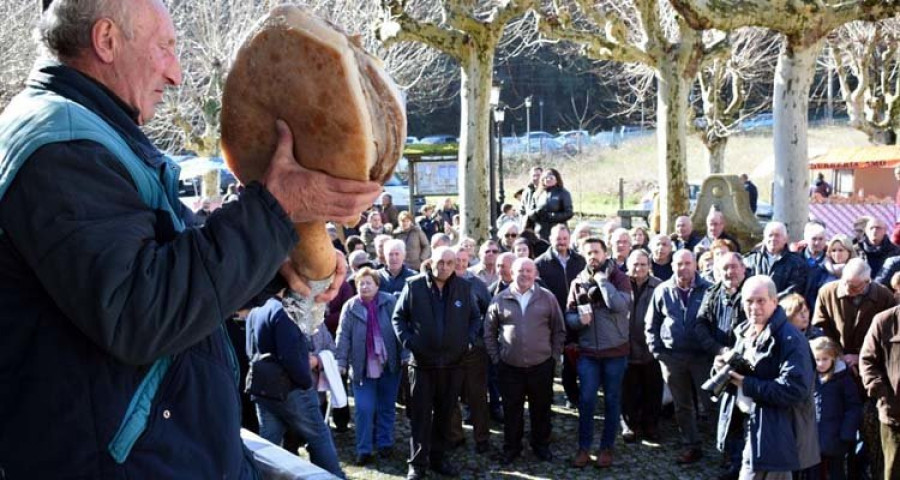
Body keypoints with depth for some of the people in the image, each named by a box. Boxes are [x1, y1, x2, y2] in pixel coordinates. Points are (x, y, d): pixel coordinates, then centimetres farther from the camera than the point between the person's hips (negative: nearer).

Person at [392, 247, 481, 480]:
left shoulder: (464, 287, 2)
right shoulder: (414, 285, -5)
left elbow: (475, 317, 13)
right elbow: (398, 317, 2)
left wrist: (469, 339, -1)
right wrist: (407, 340, -10)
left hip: (453, 362, 3)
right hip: (422, 362, -2)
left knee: (445, 414, 12)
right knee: (420, 414, 1)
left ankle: (438, 458, 24)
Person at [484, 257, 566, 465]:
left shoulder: (547, 298, 0)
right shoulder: (500, 300, 0)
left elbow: (559, 330, 7)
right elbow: (489, 332, 7)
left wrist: (554, 355, 3)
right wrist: (495, 358, 3)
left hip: (541, 366, 0)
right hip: (510, 367, 0)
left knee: (541, 409, 12)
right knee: (511, 410, 8)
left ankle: (541, 445, 29)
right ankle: (511, 448, 23)